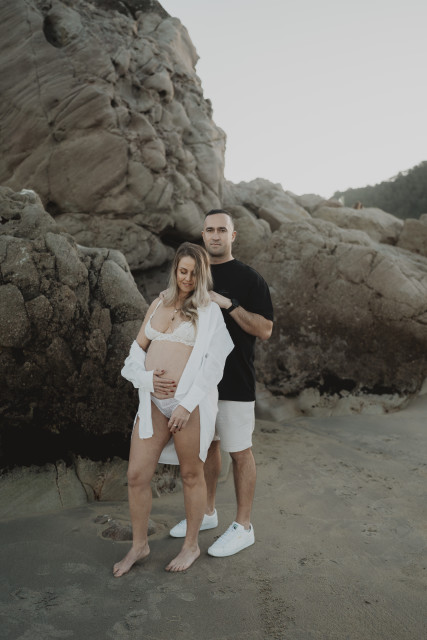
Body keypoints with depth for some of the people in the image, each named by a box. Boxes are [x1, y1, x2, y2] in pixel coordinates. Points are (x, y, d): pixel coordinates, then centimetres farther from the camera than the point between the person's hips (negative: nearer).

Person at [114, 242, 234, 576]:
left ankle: (191, 545, 30)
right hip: (154, 399, 5)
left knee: (191, 475, 9)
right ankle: (139, 545, 28)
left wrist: (187, 404, -14)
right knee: (137, 475, 6)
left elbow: (214, 363, -7)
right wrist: (146, 378, -3)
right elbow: (138, 348, 17)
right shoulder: (158, 304, 15)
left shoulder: (209, 310, 0)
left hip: (191, 401, -4)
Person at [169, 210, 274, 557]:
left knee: (239, 451, 3)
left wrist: (230, 304, -23)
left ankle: (243, 527, 17)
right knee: (207, 445, 17)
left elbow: (265, 330, -13)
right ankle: (207, 512, 34)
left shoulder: (249, 278, -8)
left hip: (235, 380, -6)